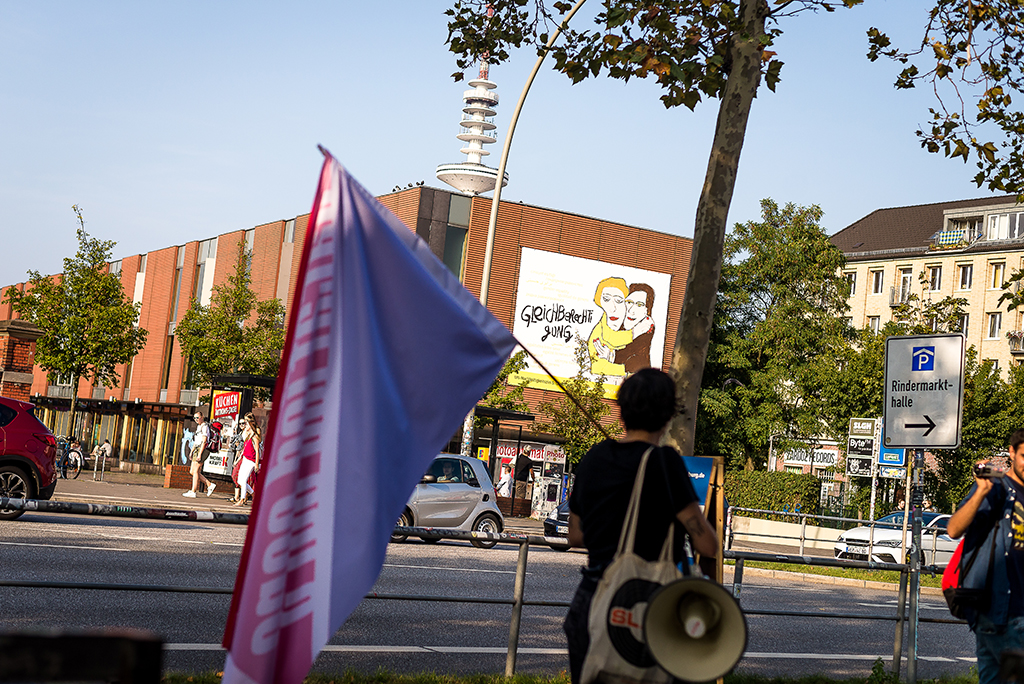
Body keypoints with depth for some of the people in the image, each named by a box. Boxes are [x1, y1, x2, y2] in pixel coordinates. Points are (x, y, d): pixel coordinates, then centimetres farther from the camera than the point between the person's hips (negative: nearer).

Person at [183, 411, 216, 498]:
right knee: (192, 471, 6)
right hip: (197, 450, 10)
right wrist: (191, 451, 18)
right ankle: (210, 485, 9)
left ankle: (193, 492, -8)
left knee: (195, 471, -10)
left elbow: (204, 441, -16)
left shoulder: (205, 426, -9)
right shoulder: (198, 427, 20)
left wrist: (199, 454, -21)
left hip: (202, 450, -10)